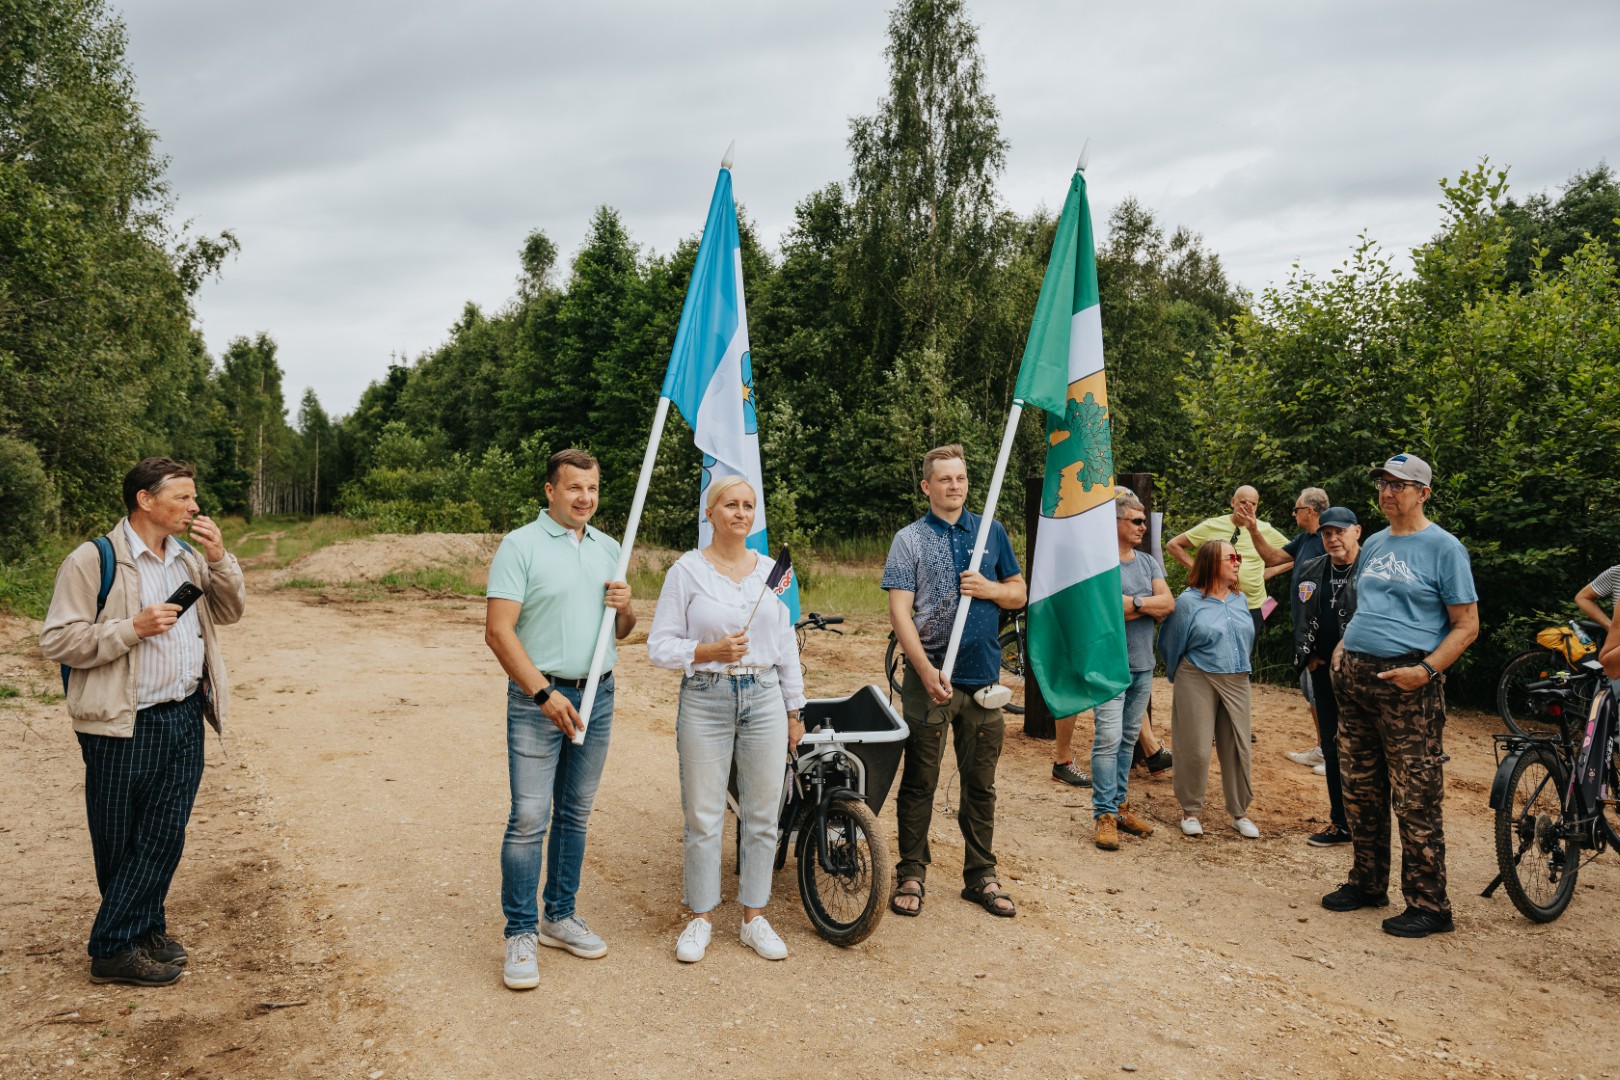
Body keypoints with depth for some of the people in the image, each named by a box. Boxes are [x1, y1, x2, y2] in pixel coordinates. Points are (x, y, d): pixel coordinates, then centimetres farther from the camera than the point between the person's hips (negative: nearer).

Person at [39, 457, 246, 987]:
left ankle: (146, 931, 23)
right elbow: (56, 641, -12)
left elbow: (229, 611, 10)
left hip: (185, 718, 5)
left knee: (165, 836, 9)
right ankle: (112, 951, 17)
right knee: (120, 842, 6)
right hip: (125, 726, -5)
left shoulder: (189, 557, 9)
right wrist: (133, 628, -22)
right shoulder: (92, 561, -10)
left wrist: (218, 558, -4)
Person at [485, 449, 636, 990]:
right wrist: (544, 693, -18)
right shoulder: (519, 546, -6)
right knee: (529, 817, -7)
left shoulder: (608, 548, 12)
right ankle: (521, 933, 5)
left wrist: (625, 608, -5)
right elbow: (498, 630, -13)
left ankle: (560, 915, 26)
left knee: (575, 814, 13)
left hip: (598, 696, 6)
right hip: (539, 697, -6)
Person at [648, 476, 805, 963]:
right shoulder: (687, 570, -2)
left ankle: (754, 918, 22)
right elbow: (660, 645, -3)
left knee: (762, 815, 7)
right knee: (703, 817, 3)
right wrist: (711, 651, -18)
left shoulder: (771, 570, 8)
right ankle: (700, 918, 21)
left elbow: (786, 644, 13)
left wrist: (794, 710, 13)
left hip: (764, 698, 3)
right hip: (705, 700, -3)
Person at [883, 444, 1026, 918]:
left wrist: (990, 589, -7)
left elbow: (1019, 593, 16)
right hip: (929, 677, -3)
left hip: (982, 678, 3)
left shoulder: (991, 532, 10)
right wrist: (927, 670, -18)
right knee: (919, 783, 5)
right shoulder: (910, 539, 0)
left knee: (980, 784, 11)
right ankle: (910, 875, 17)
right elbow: (900, 611, -7)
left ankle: (981, 876, 23)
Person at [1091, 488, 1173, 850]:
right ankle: (1104, 815, -4)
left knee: (1128, 739, 12)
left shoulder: (1149, 562, 12)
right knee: (1108, 738, -9)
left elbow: (1168, 603, -1)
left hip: (1143, 663, 7)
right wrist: (1149, 606, -9)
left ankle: (1119, 805, 21)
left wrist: (1132, 602, -13)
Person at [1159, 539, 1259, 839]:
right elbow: (1171, 645, 2)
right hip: (1198, 682, -5)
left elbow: (1247, 639, 20)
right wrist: (1181, 678, 13)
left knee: (1238, 747, 6)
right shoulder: (1189, 601, -7)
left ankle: (1239, 812, 20)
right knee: (1195, 749, -1)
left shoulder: (1240, 600, 9)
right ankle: (1190, 811, 14)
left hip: (1236, 682, 5)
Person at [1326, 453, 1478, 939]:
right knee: (1361, 790, 14)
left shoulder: (1443, 547, -5)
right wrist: (1343, 646, 9)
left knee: (1416, 800, -3)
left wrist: (1426, 669, -20)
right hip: (1354, 679, 7)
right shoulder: (1373, 544, 15)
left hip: (1406, 684, -7)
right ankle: (1367, 883, 27)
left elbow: (1467, 625, -7)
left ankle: (1428, 905, 7)